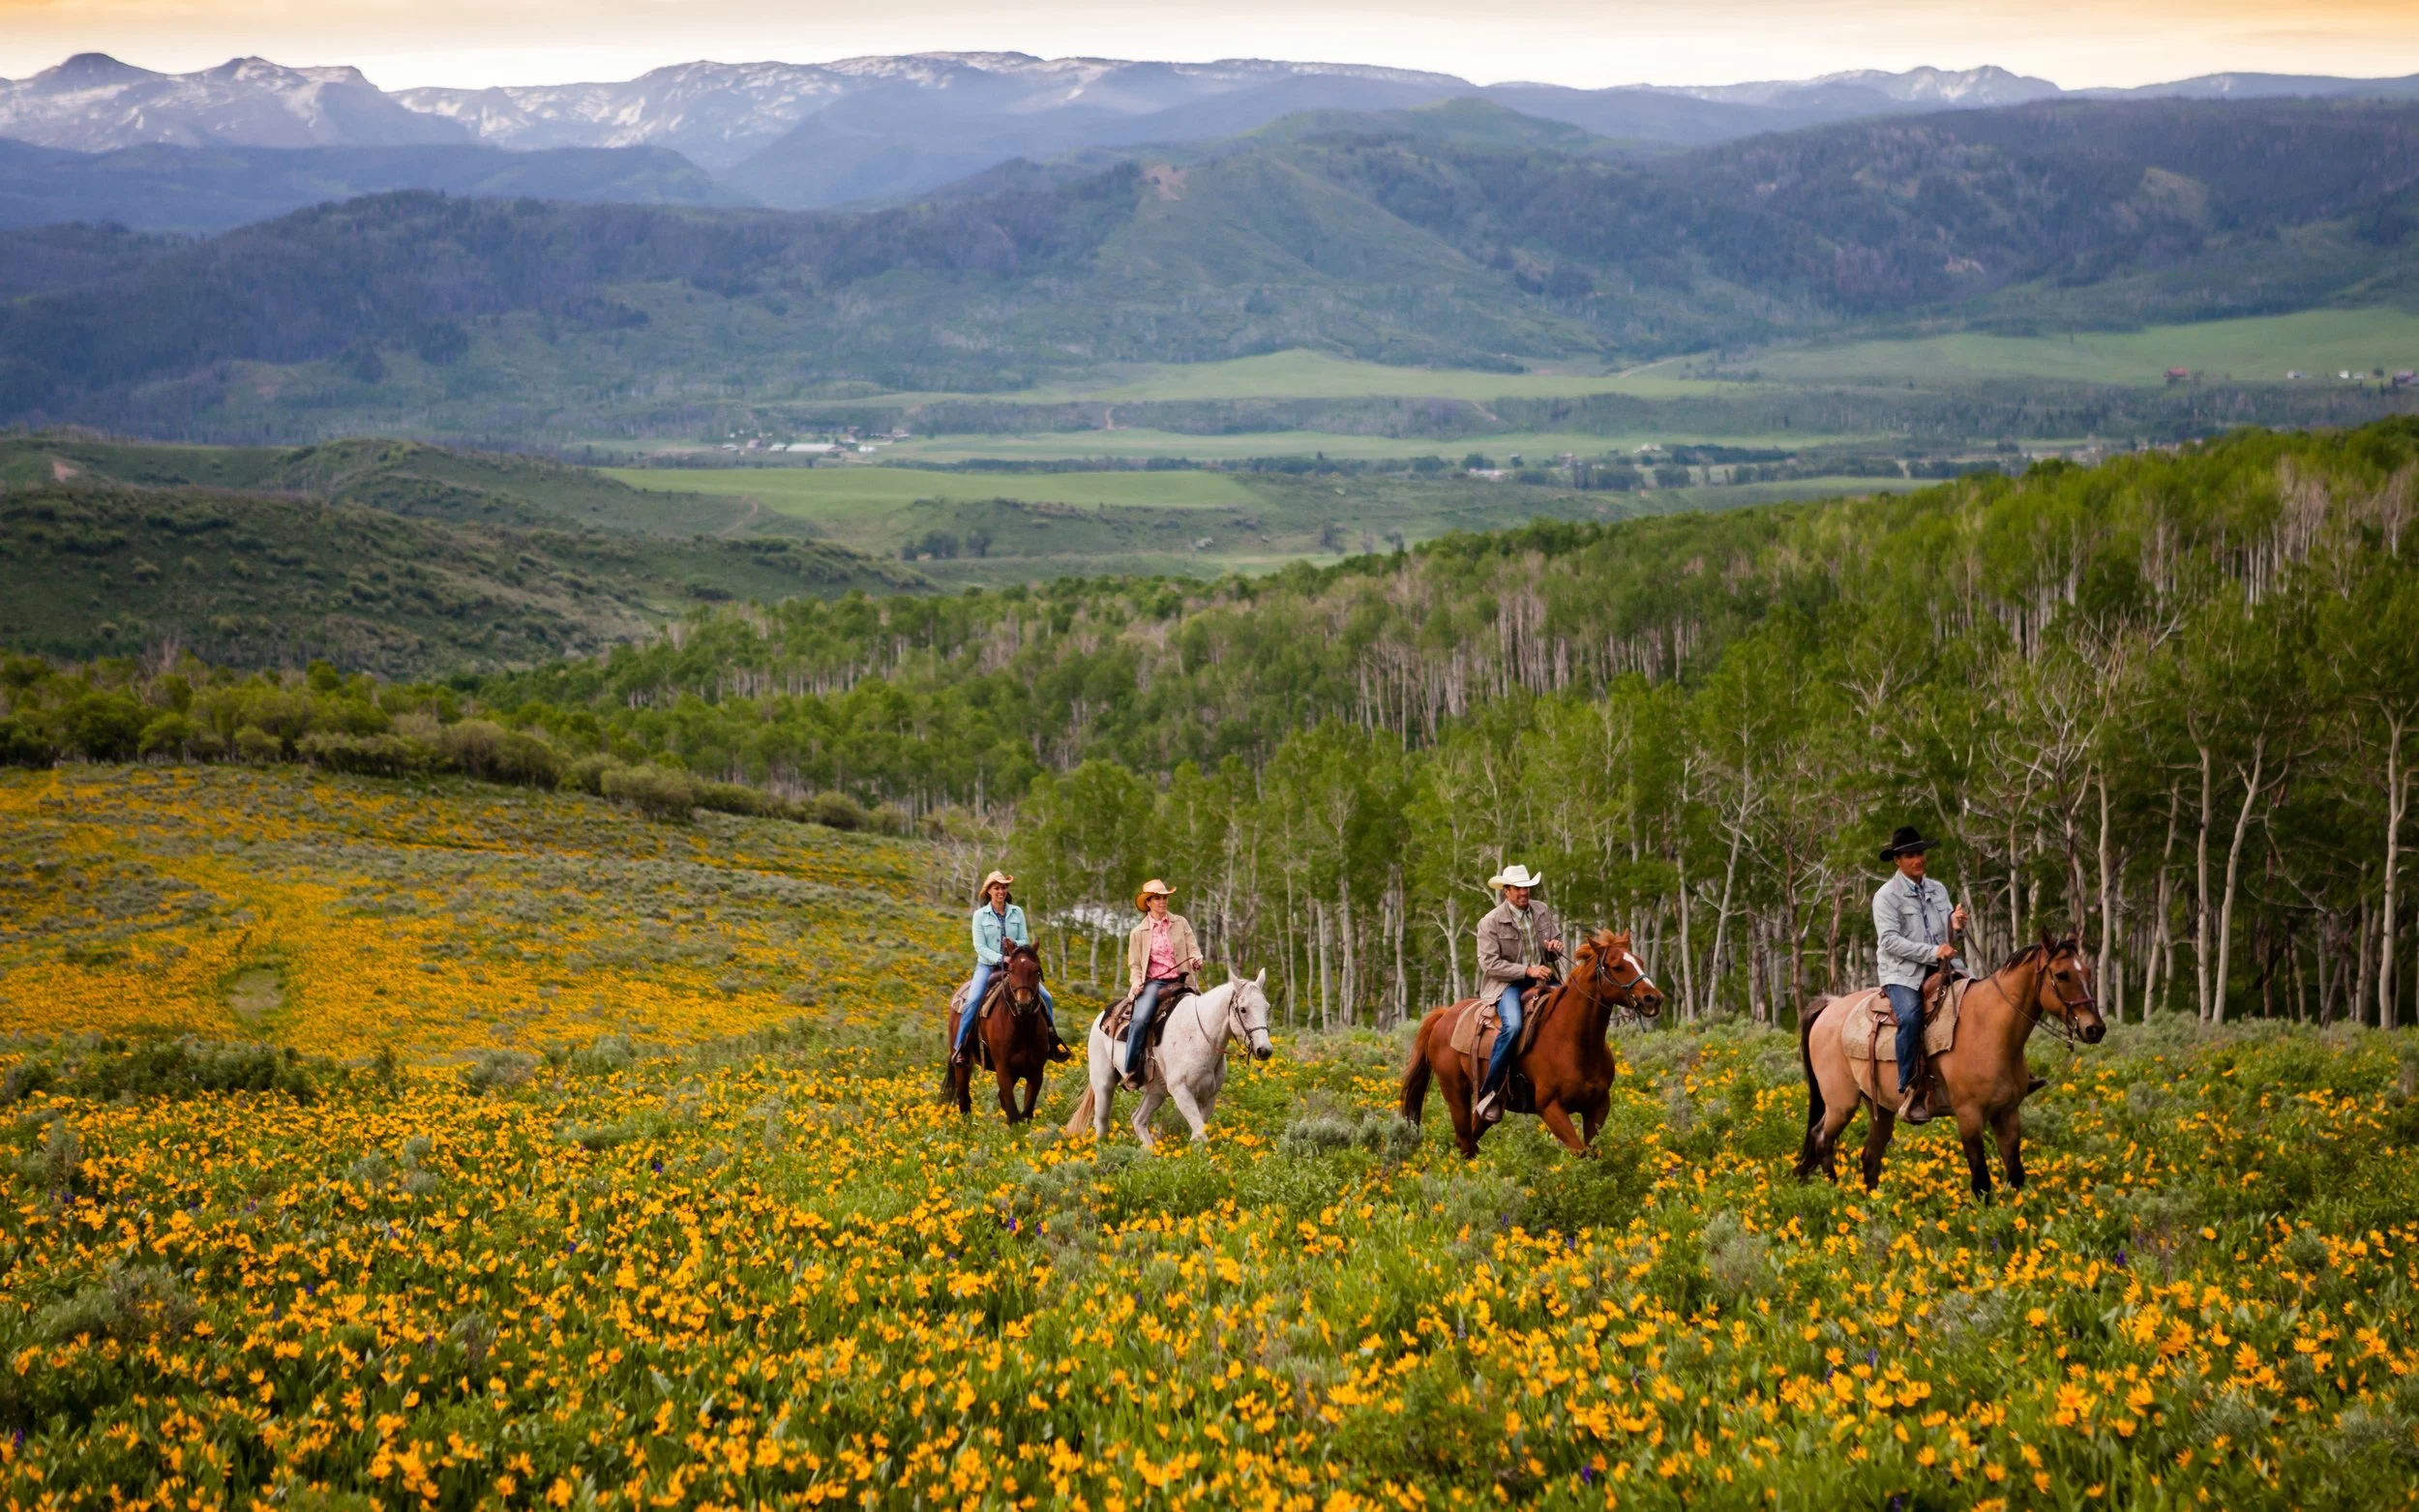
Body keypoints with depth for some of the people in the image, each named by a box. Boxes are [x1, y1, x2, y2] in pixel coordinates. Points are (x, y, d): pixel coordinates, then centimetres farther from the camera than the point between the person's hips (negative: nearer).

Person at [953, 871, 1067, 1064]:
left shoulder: (1017, 912, 4)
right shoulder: (980, 915, -3)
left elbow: (1025, 941, 4)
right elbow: (980, 946, -8)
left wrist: (1014, 944, -19)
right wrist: (1000, 958, -21)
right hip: (988, 965, -3)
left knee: (1045, 996, -8)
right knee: (973, 1000, -26)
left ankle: (1053, 1041, 8)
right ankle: (960, 1046, -17)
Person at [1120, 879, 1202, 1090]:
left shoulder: (1180, 923, 12)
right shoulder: (1138, 933, 10)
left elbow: (1193, 947, 6)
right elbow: (1134, 964, 11)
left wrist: (1196, 959, -18)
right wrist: (1136, 981, -10)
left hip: (1180, 981, 2)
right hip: (1153, 983, -2)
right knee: (1140, 1019, -29)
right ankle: (1130, 1072, -22)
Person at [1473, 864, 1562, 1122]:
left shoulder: (1543, 911, 8)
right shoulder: (1490, 923, -8)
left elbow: (1557, 941, 20)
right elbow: (1489, 964, -14)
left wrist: (1556, 948, -7)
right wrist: (1527, 970, -21)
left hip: (1541, 978, 6)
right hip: (1507, 983, -6)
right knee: (1512, 1025, -34)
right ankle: (1489, 1091, -25)